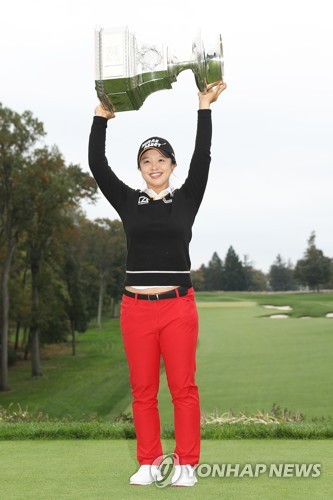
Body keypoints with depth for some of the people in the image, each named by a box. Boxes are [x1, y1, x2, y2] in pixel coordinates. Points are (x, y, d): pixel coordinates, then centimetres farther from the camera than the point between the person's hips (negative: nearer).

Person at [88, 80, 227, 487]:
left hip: (178, 306, -2)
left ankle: (186, 464, 9)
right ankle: (149, 464, 16)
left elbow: (202, 160, -5)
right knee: (142, 390, 6)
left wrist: (204, 109, -7)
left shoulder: (186, 199, 5)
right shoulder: (128, 202, 8)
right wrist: (101, 118, 1)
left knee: (183, 387, 1)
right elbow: (97, 165, 2)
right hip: (136, 307, 2)